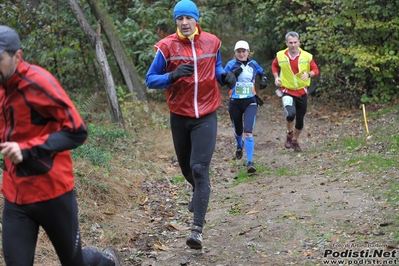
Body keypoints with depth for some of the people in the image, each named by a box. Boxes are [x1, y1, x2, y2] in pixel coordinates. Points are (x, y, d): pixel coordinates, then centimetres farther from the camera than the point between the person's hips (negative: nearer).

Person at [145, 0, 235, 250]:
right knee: (187, 167, 17)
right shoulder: (167, 46, -7)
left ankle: (198, 229, -13)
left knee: (200, 168, -11)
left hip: (206, 116, -1)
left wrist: (224, 76, -4)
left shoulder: (212, 42, 0)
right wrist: (173, 75, -24)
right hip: (180, 116, 1)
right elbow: (150, 80, -5)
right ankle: (199, 192, 53)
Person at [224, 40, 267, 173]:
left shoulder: (253, 64, 3)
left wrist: (264, 79, 2)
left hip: (250, 102, 0)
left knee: (248, 132, -16)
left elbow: (261, 73, 22)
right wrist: (234, 74, -26)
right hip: (235, 102, 0)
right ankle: (239, 146, 54)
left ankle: (250, 162, -16)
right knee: (238, 130, 18)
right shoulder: (231, 65, -4)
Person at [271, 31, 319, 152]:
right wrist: (276, 77, -2)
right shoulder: (280, 55, -6)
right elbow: (274, 65, 14)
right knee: (291, 114, -27)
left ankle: (295, 141, 36)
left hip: (302, 91, 2)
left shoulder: (307, 56, -9)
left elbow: (315, 70, -3)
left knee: (300, 120, 10)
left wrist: (309, 74, -25)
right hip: (287, 91, -2)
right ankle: (289, 134, 3)